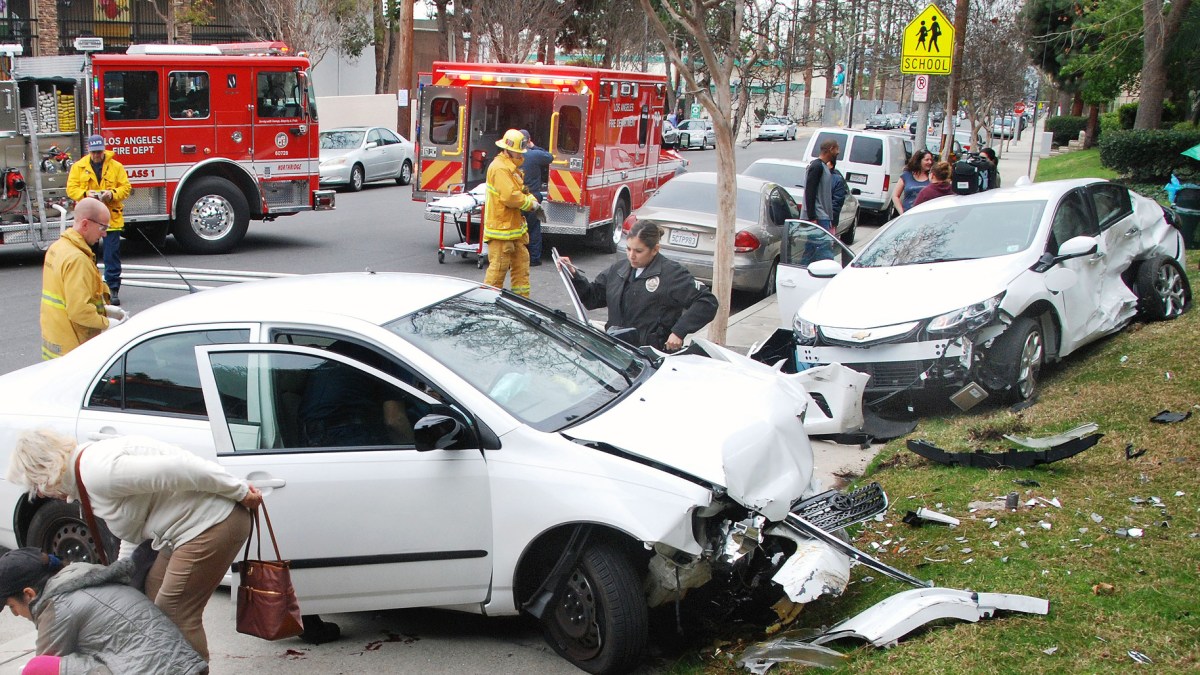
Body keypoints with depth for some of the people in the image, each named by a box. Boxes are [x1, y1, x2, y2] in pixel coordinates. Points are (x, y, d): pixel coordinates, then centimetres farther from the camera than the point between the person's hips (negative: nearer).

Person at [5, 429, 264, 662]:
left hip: (212, 525, -11)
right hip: (190, 528, 11)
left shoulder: (97, 471, -19)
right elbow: (133, 532, 24)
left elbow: (179, 470, -25)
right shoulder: (90, 470, 15)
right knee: (152, 598, 18)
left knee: (174, 614, -6)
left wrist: (240, 492, -19)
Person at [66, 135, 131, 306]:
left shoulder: (116, 167, 3)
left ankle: (113, 290, 5)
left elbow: (126, 188, 2)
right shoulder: (78, 167, 7)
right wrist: (86, 194, -17)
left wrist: (112, 194, -17)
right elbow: (71, 189, 3)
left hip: (111, 219, -1)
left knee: (112, 256, -1)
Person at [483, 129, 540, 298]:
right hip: (501, 227, -11)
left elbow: (521, 190, 23)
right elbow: (510, 197, -25)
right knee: (498, 267, -7)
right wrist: (530, 203, -12)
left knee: (521, 262, 15)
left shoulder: (511, 167, 16)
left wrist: (532, 200, 2)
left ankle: (522, 297, 23)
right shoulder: (500, 168, -17)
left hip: (514, 226, 11)